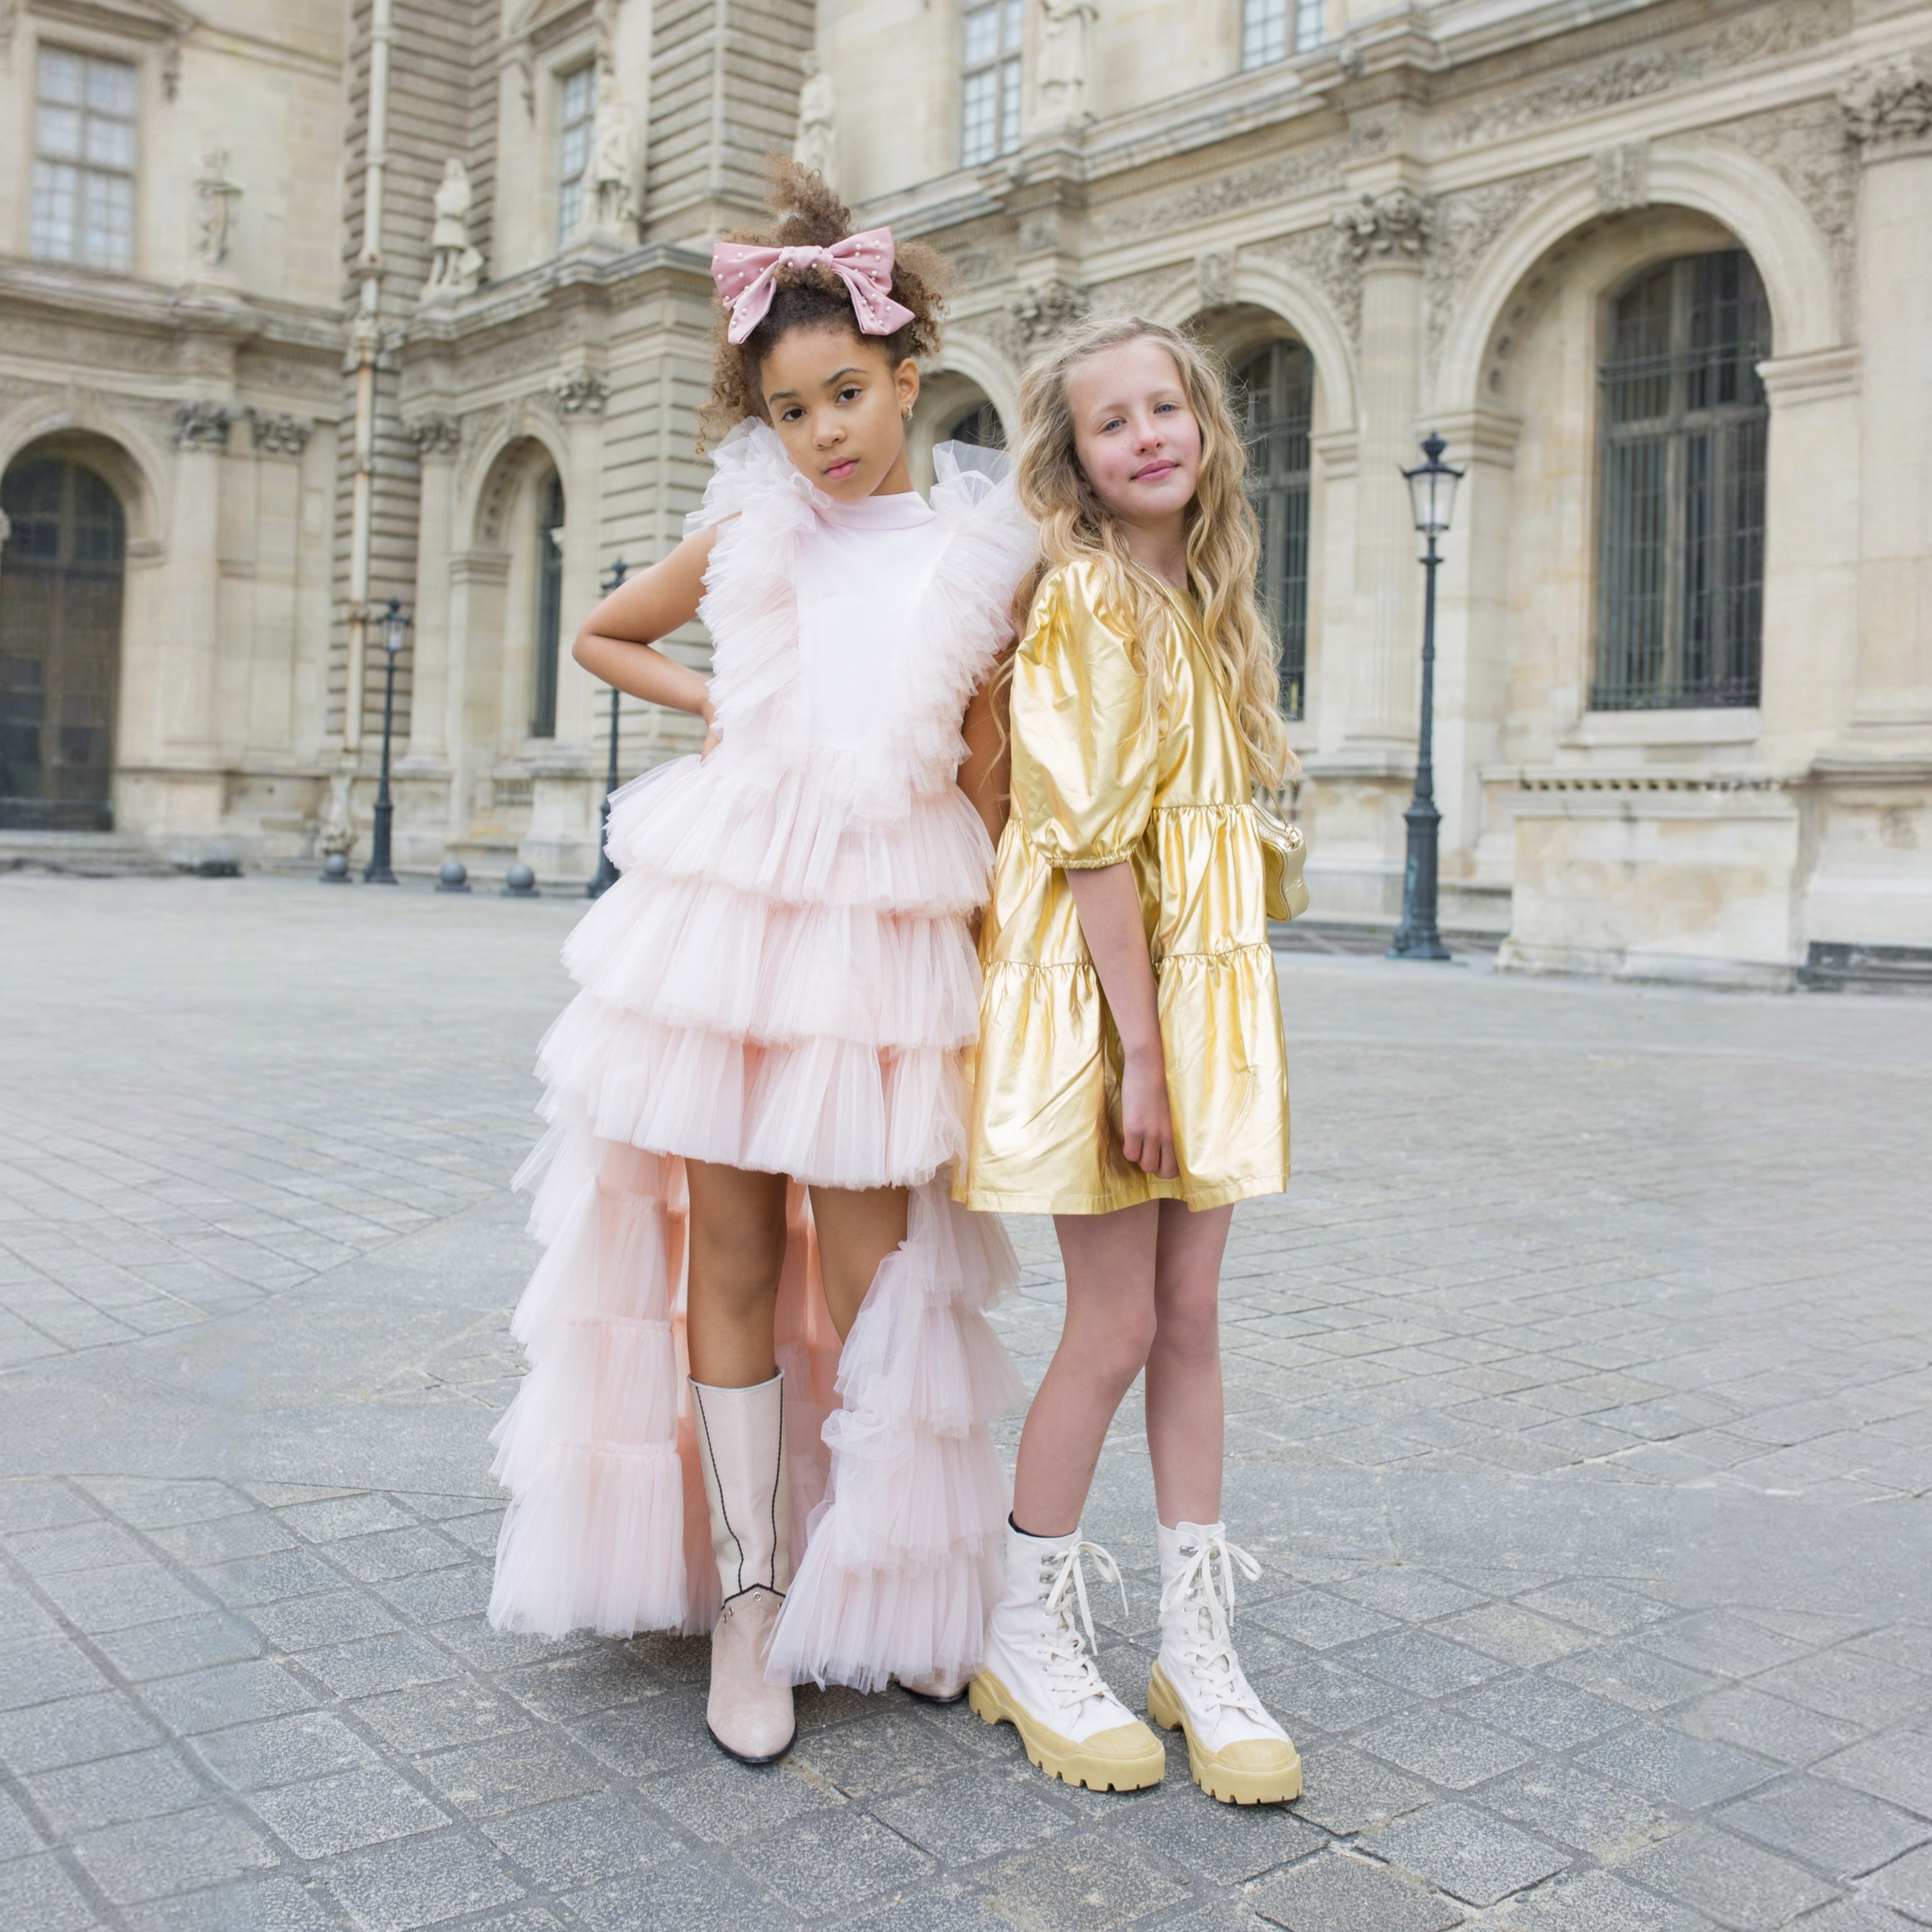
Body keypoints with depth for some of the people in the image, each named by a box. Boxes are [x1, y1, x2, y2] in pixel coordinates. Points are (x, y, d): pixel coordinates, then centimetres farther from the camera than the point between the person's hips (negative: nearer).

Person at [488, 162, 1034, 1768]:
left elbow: (992, 762, 8)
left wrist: (994, 939, 5)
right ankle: (747, 1595, 15)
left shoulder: (984, 549, 5)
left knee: (867, 1270, 0)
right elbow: (603, 637, 23)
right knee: (728, 1259, 4)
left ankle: (886, 1590, 19)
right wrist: (720, 707, 8)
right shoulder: (754, 524, 9)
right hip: (731, 903, 1)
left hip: (889, 925, -1)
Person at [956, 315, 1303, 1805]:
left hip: (1206, 972, 7)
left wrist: (1188, 1038, 11)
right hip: (1099, 978, -7)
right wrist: (1138, 1043, -20)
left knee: (1192, 1318, 9)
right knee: (1116, 1325, -1)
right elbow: (1095, 833, -17)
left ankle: (1199, 1641, 19)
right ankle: (1027, 1634, 18)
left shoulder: (1204, 599, 15)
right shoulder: (1088, 593, -10)